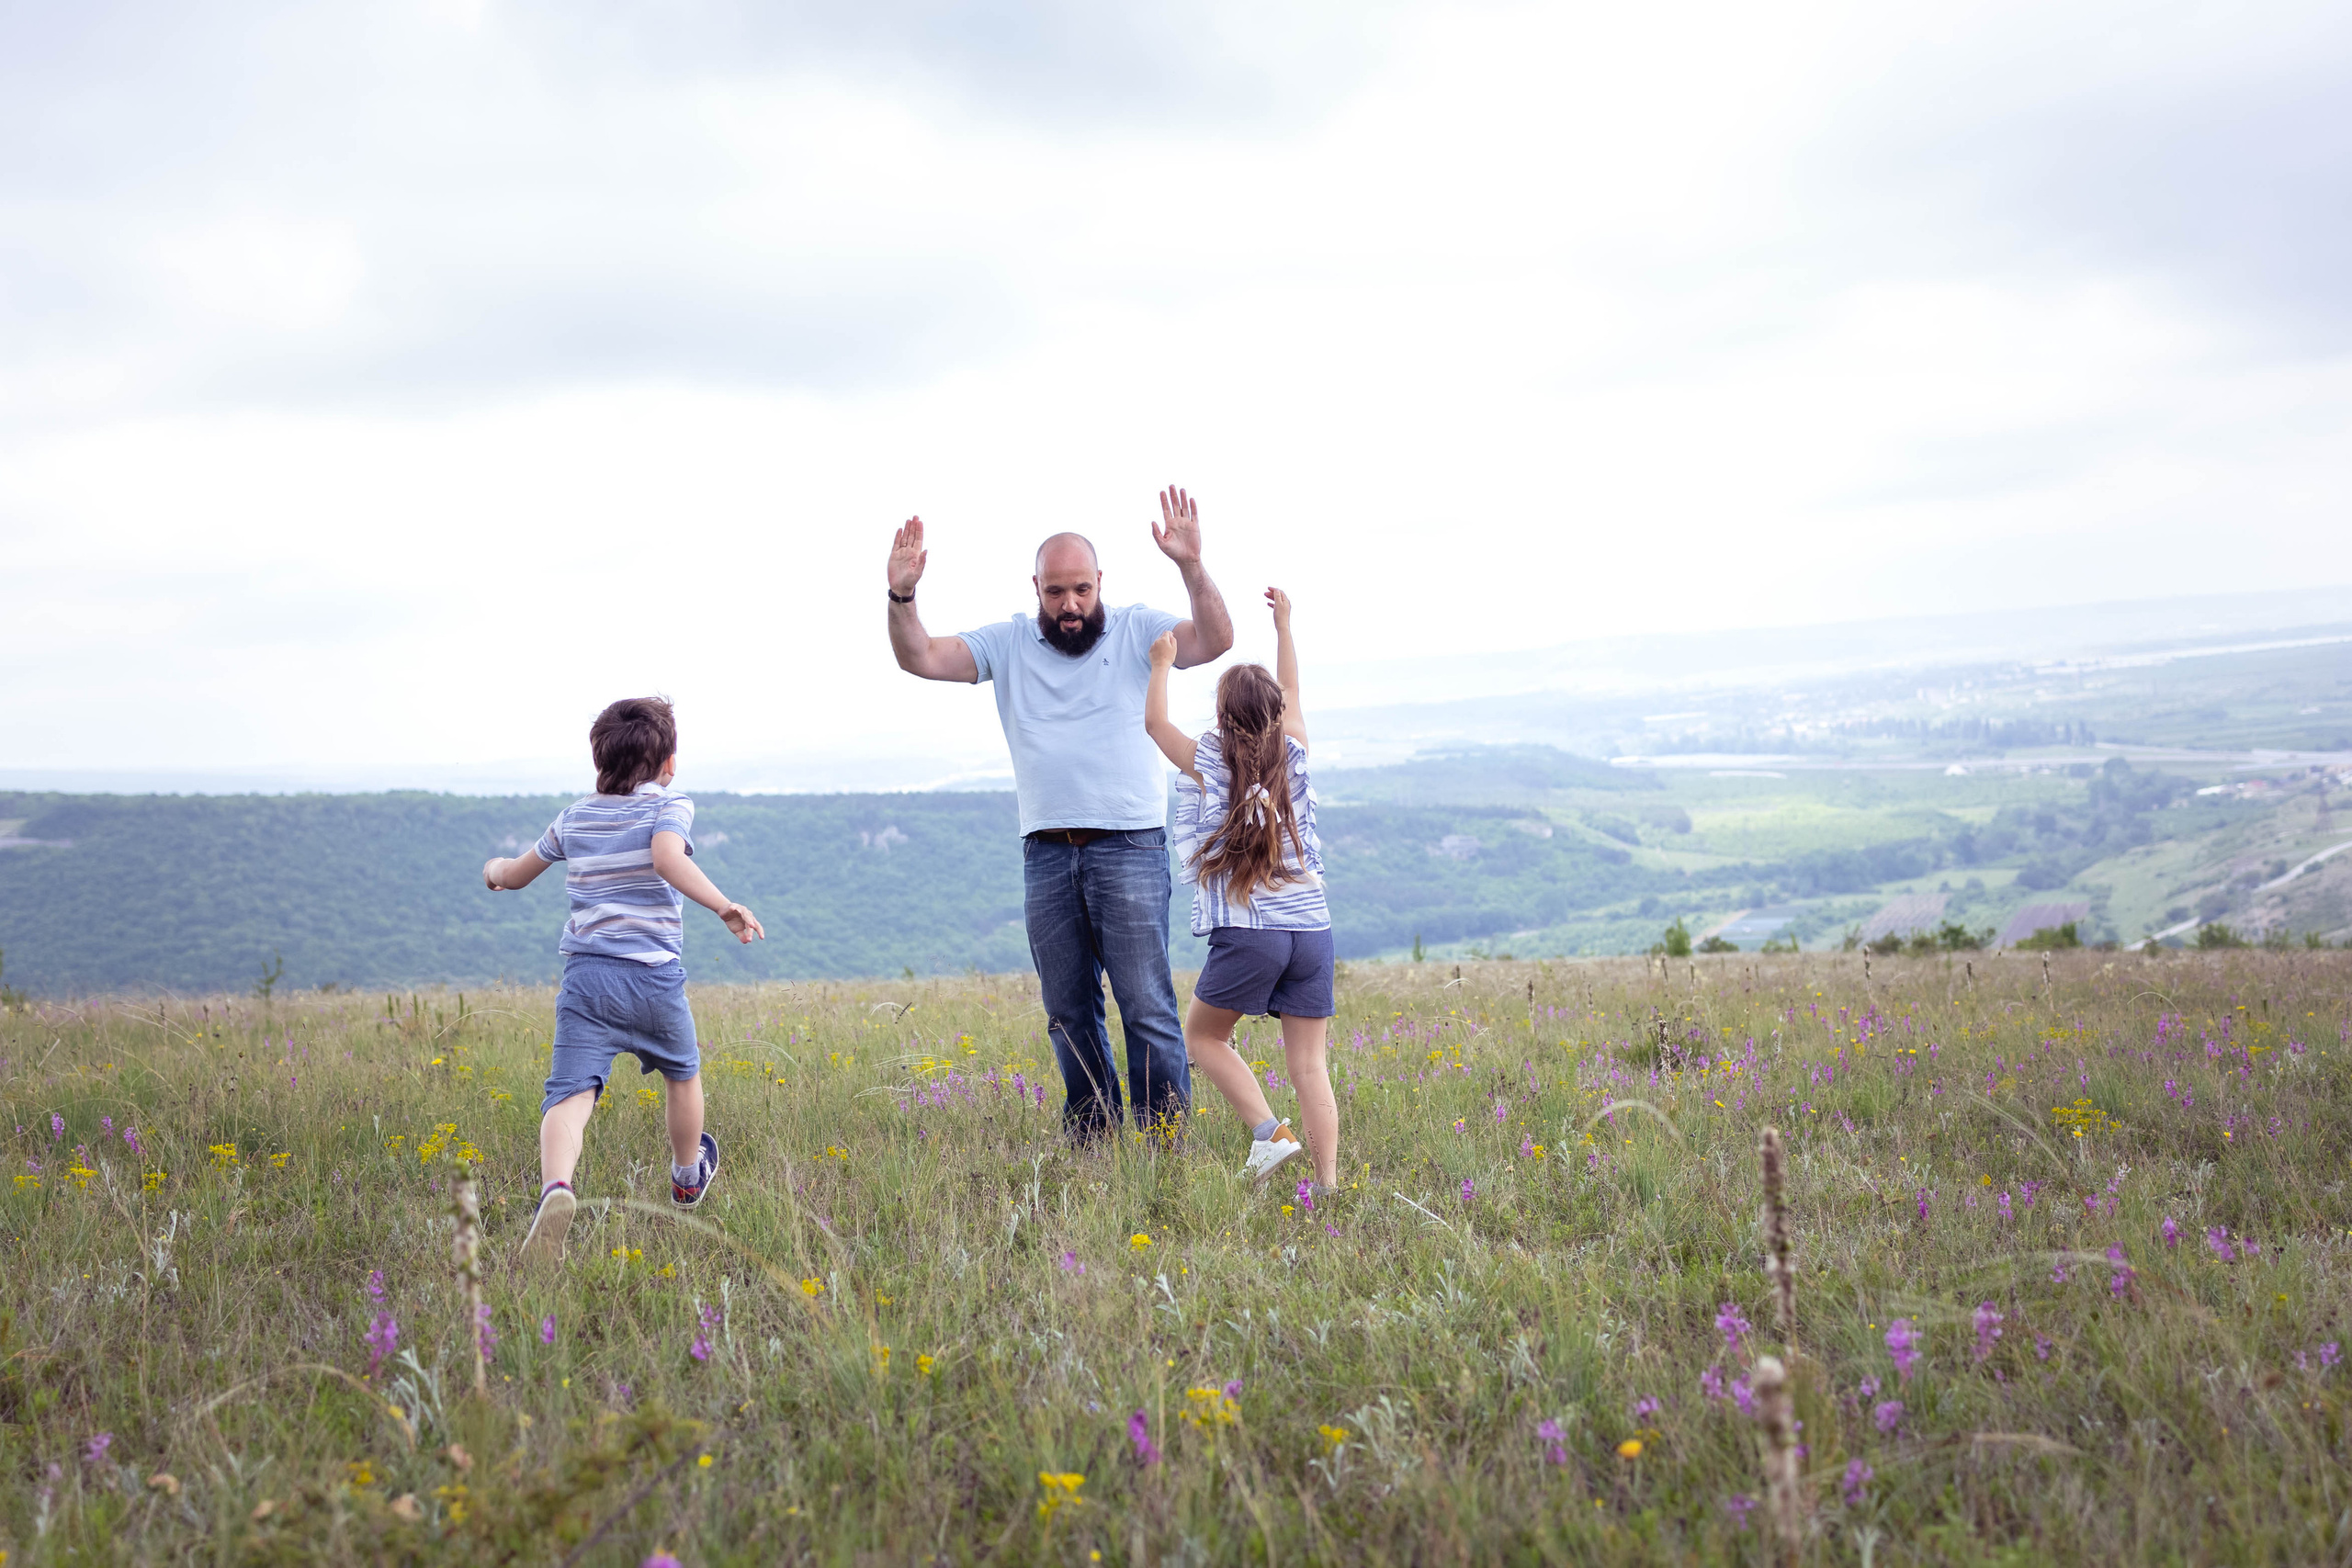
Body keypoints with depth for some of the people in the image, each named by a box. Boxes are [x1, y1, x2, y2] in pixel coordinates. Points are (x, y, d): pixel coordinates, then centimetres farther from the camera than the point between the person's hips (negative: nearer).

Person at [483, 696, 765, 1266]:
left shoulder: (574, 818, 14)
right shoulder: (670, 806, -1)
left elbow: (516, 875, 26)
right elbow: (668, 858, -23)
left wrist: (494, 869, 48)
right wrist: (726, 908, -28)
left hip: (585, 975, 2)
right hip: (653, 976, -2)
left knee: (571, 1091, -11)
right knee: (683, 1073, 25)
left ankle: (556, 1188, -40)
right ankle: (688, 1179, 46)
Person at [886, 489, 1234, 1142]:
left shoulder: (1136, 630, 2)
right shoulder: (1009, 643, 9)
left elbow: (1214, 640, -13)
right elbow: (921, 659, 3)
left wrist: (1191, 565, -27)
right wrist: (902, 596, -15)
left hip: (1129, 848, -4)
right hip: (1046, 854, 4)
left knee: (1146, 1004, -7)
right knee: (1067, 1012, 11)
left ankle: (1164, 1143, -2)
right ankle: (1091, 1142, 22)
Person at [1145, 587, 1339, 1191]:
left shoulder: (1207, 763, 1)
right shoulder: (1293, 755, 9)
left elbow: (1154, 720, 19)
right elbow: (1290, 695, 29)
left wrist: (1163, 662, 31)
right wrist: (1284, 628, 40)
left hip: (1247, 934, -4)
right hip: (1312, 930, 4)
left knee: (1203, 1035, 14)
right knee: (1308, 1062, 4)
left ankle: (1269, 1133, -2)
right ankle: (1328, 1181, -1)